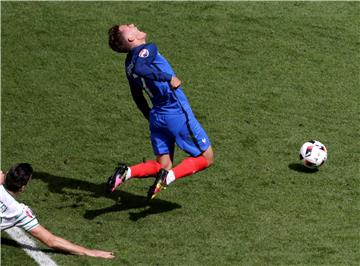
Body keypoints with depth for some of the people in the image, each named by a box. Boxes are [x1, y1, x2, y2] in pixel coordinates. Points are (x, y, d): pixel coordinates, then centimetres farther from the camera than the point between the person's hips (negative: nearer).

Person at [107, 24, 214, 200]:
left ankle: (127, 172, -11)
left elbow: (137, 97, 20)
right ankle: (168, 177, -16)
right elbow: (140, 68, -36)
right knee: (206, 158, 5)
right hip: (178, 114, -7)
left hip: (157, 117, 7)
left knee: (162, 166, 13)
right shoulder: (147, 49, -14)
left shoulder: (129, 63, 10)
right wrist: (168, 77, -31)